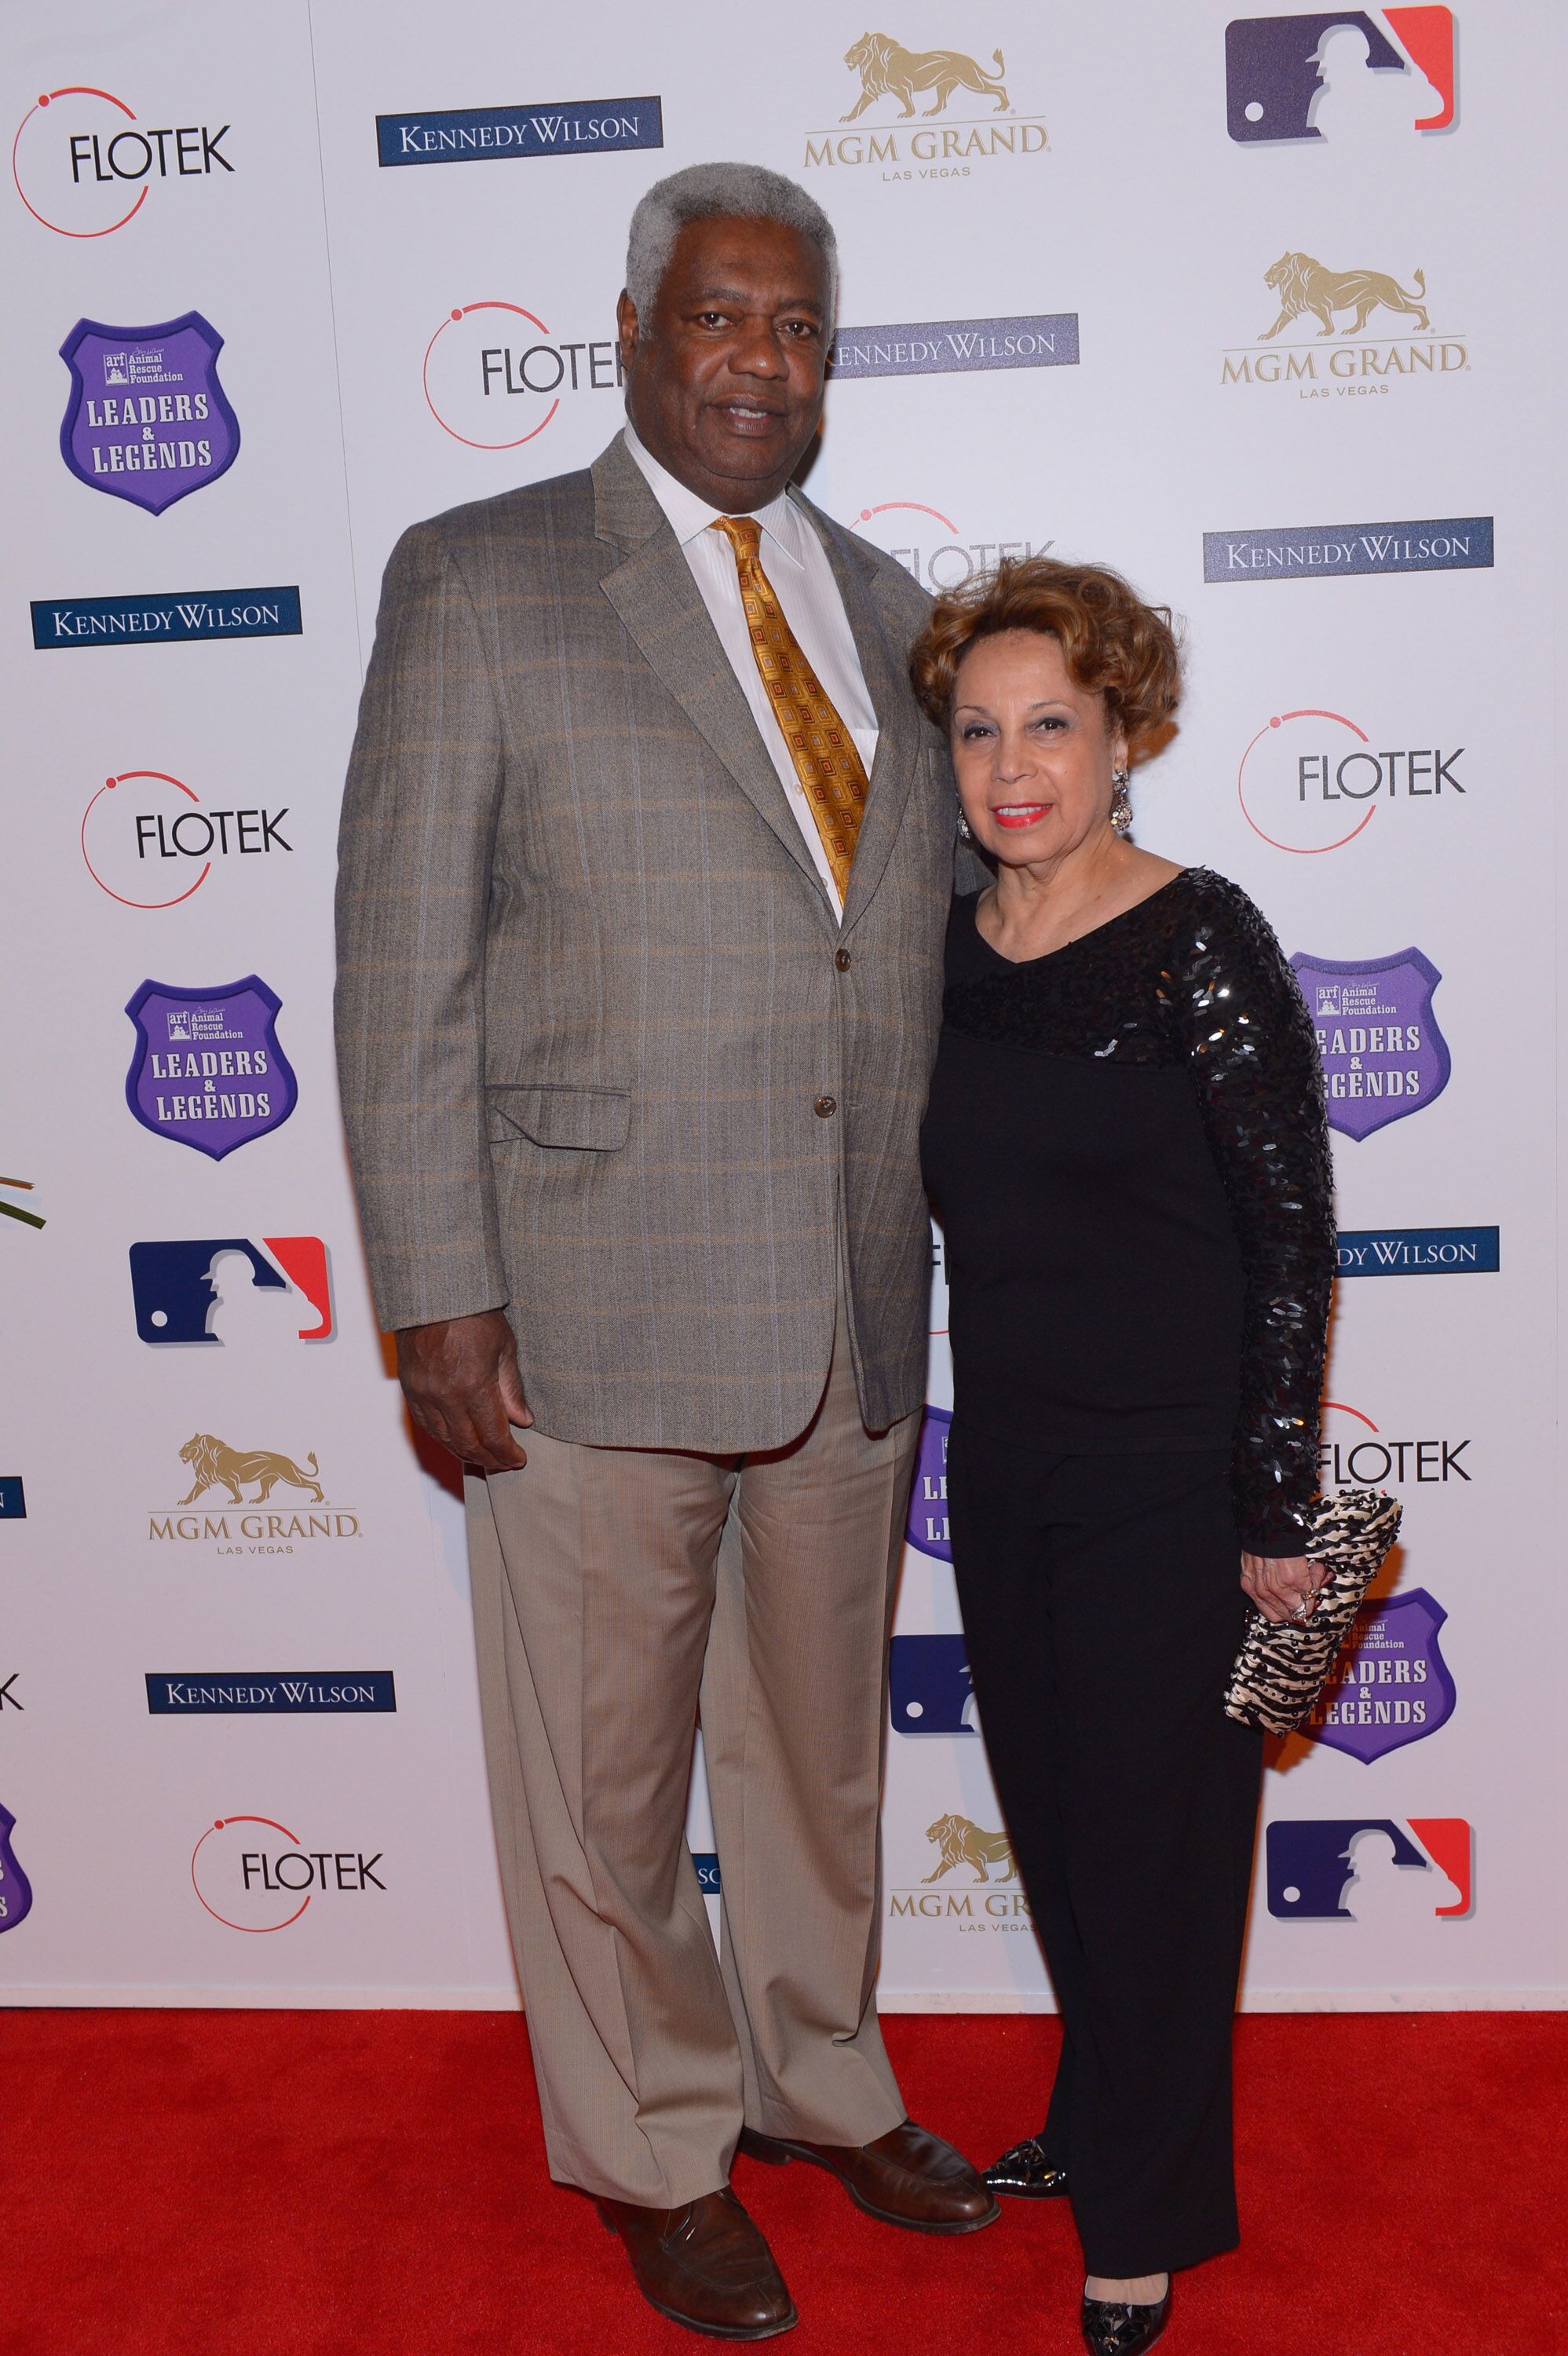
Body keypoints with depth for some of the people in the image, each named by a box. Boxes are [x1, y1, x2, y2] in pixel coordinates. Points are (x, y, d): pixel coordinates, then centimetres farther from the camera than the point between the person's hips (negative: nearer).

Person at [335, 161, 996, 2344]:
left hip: (856, 1314, 5)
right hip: (599, 1305, -5)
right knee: (604, 1774, 10)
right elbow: (403, 962, -7)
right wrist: (438, 1295, -12)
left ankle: (823, 2082, 43)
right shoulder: (478, 582, -3)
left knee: (823, 1741, 20)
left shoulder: (882, 600, 13)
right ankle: (658, 2149, 34)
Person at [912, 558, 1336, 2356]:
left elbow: (1290, 1231, -13)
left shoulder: (1199, 941, -13)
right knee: (1051, 1806, 18)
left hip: (1167, 1472, -6)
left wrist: (1277, 1504, -13)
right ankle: (1097, 2119, 42)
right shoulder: (950, 950, 4)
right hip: (1001, 1454, 6)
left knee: (1152, 1829, 8)